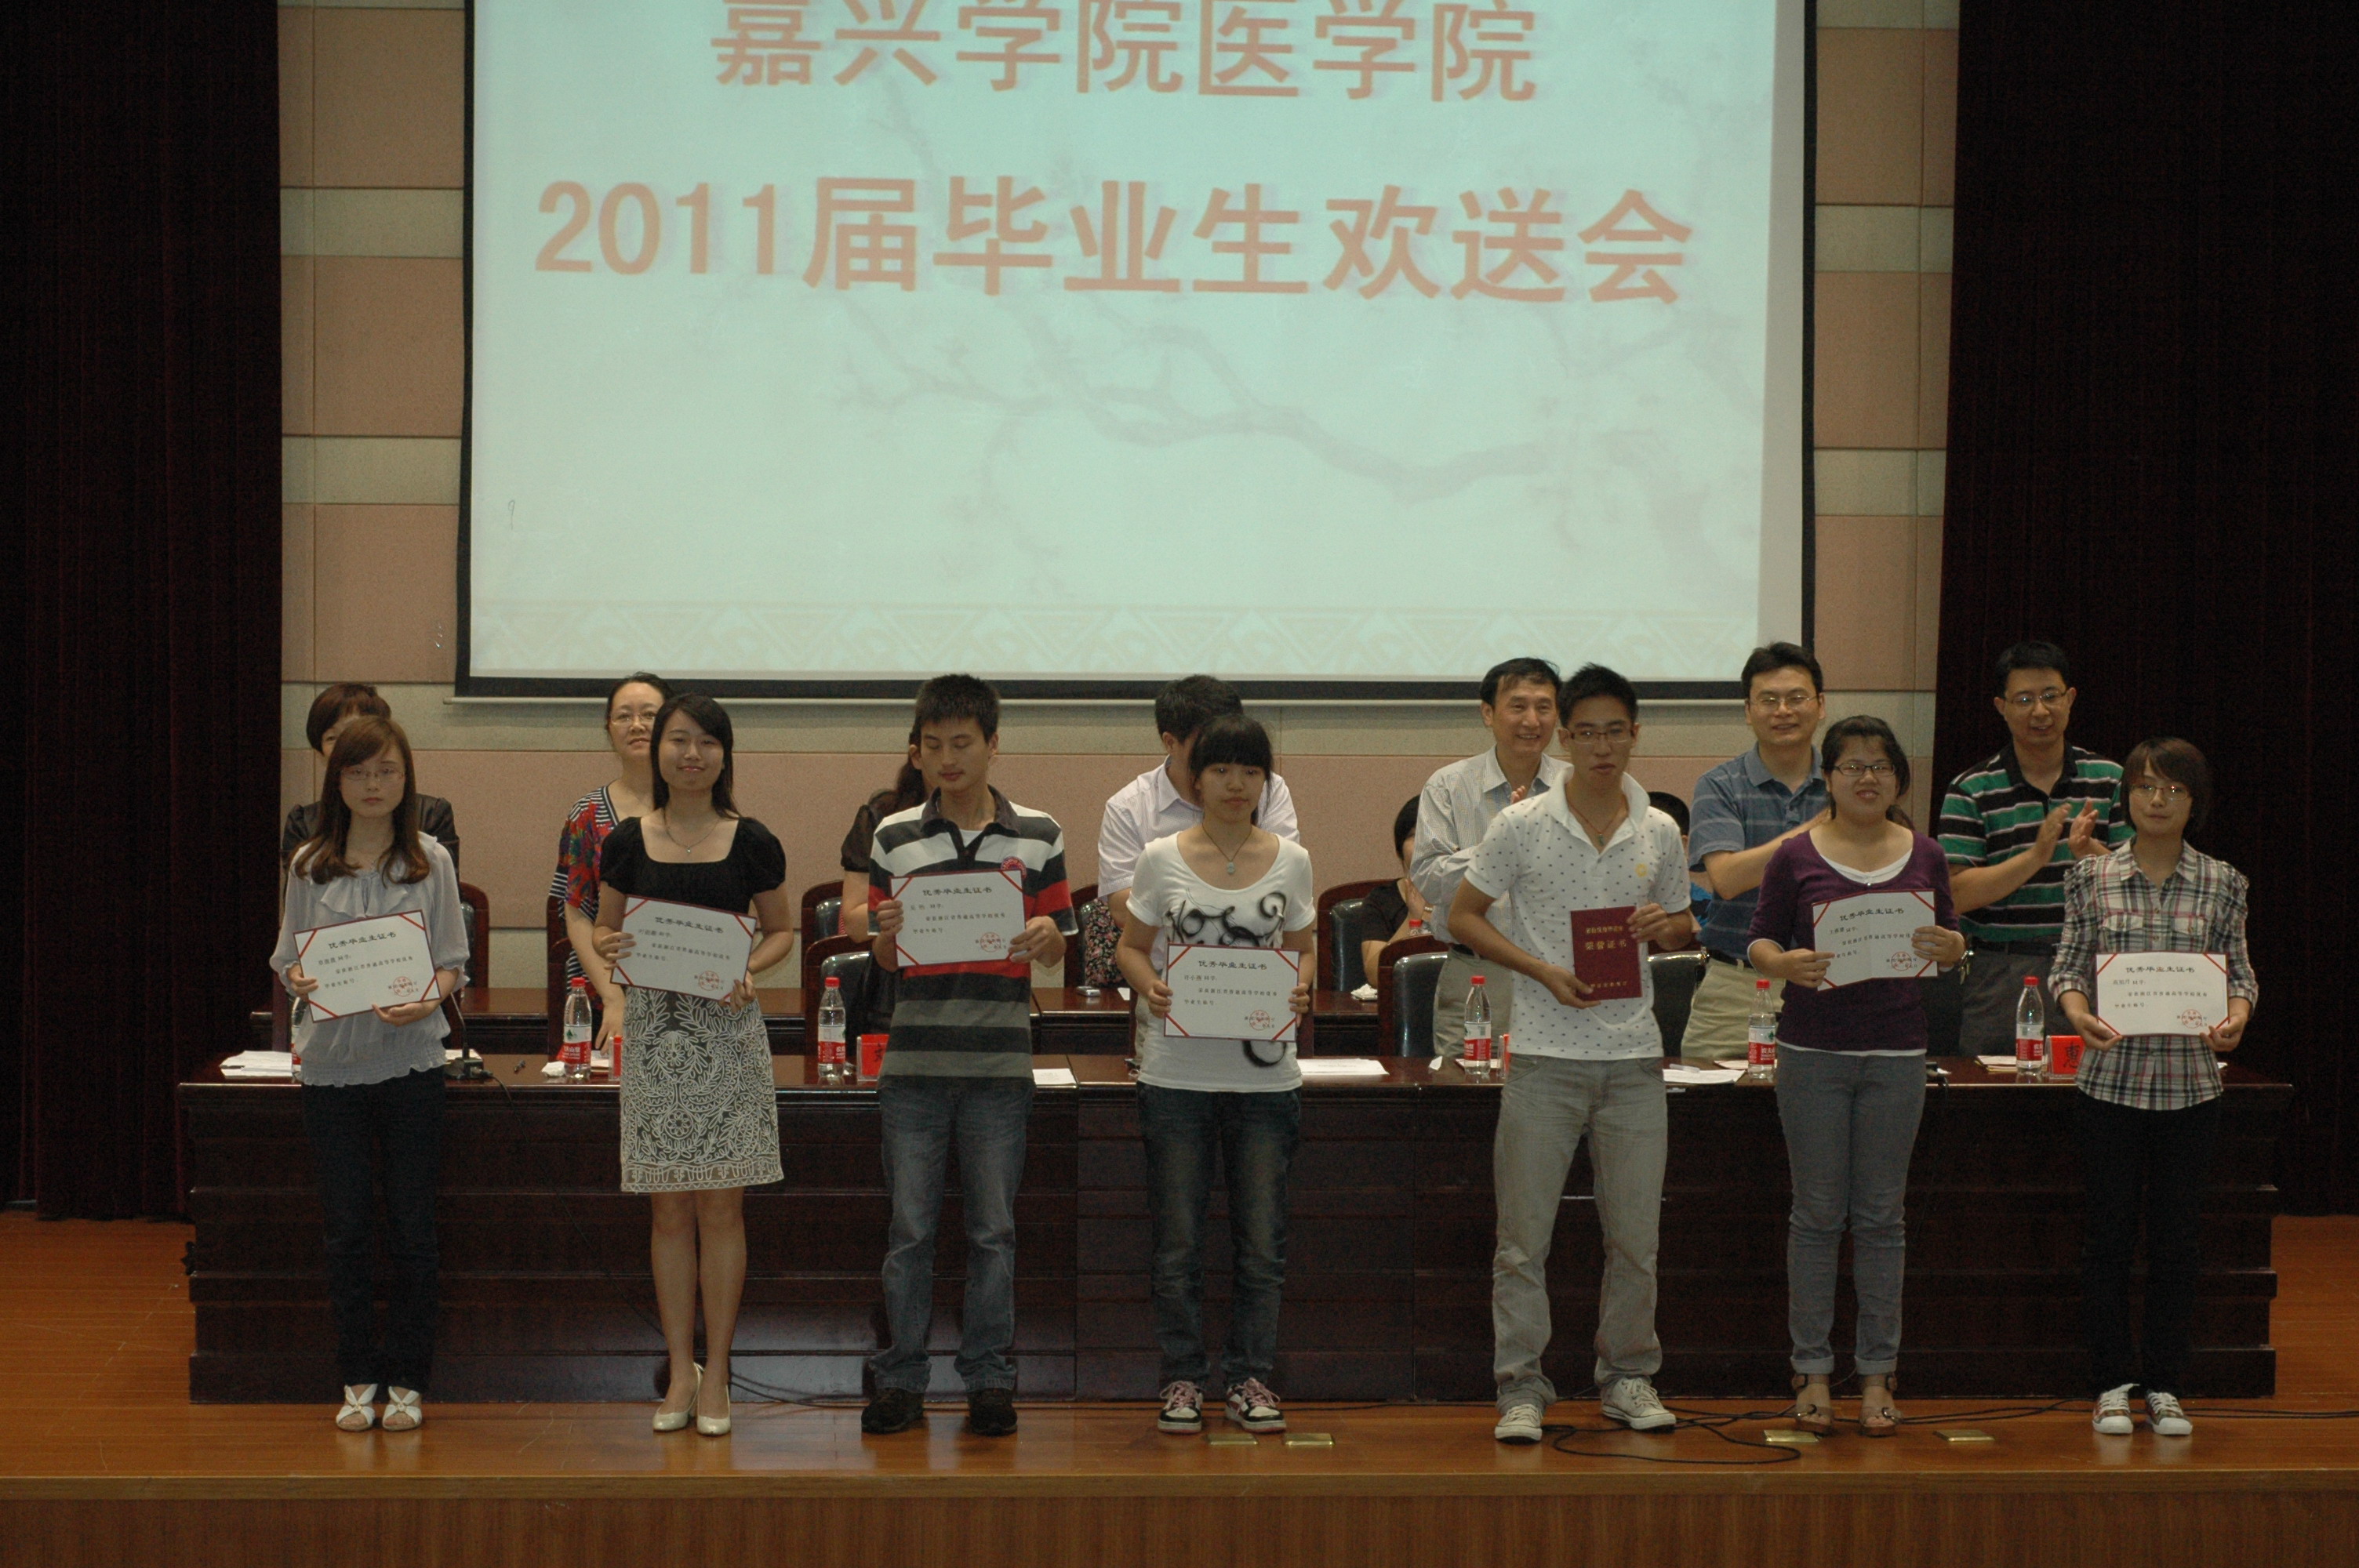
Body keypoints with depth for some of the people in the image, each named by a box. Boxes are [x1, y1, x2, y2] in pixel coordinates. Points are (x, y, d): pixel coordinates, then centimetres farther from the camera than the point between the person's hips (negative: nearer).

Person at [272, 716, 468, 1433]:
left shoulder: (430, 862, 2)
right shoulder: (309, 866, 5)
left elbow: (453, 963, 1)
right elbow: (288, 959, 7)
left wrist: (427, 999, -19)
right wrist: (299, 981, -15)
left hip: (408, 1059, -1)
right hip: (332, 1060, 1)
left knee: (412, 1227, 2)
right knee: (347, 1228, 5)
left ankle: (406, 1379, 11)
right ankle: (358, 1378, 15)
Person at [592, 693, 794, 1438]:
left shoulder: (752, 843, 1)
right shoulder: (627, 841, 4)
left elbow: (781, 930, 11)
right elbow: (607, 928, 13)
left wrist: (748, 969, -9)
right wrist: (610, 948, -10)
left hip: (726, 1027, -1)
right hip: (653, 1026, 1)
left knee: (720, 1207, 1)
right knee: (669, 1209, 5)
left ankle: (715, 1373, 9)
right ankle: (681, 1370, 13)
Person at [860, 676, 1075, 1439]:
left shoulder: (1038, 835, 4)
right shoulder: (895, 838, 5)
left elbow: (1057, 942, 8)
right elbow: (886, 960, 8)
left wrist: (1044, 937, -14)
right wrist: (888, 937, -15)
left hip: (999, 1061, 0)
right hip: (915, 1058, 0)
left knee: (993, 1231, 4)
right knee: (910, 1228, 3)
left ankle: (989, 1378, 13)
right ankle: (901, 1379, 10)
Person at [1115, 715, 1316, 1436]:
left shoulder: (1291, 862, 5)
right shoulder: (1162, 860, 1)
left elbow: (1303, 951, 12)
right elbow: (1131, 946, 8)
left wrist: (1301, 990, -10)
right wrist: (1147, 984, -13)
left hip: (1265, 1073, 1)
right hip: (1178, 1072, -1)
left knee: (1261, 1239, 4)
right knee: (1177, 1239, 4)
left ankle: (1250, 1379, 15)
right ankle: (1183, 1379, 14)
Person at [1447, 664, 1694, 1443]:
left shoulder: (1660, 832, 7)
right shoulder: (1523, 825, -3)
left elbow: (1684, 930, 19)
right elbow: (1464, 917, 2)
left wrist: (1662, 925, -6)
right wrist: (1543, 971, -10)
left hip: (1633, 1055, 3)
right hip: (1545, 1055, -3)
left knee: (1635, 1232, 7)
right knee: (1523, 1234, -2)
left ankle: (1628, 1376, 21)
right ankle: (1521, 1388, 6)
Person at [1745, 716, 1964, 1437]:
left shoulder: (1924, 857, 6)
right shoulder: (1797, 857, -1)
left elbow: (1951, 945, 12)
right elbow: (1759, 940, 2)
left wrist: (1949, 947, -11)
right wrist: (1786, 963, -20)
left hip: (1895, 1052, 2)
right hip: (1812, 1051, -2)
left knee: (1881, 1215, 6)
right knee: (1817, 1214, 3)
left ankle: (1877, 1374, 12)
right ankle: (1812, 1371, 11)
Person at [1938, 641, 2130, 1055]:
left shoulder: (2109, 780, 9)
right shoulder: (1972, 791, 1)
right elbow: (1958, 894, -7)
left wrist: (2088, 851, -16)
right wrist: (2036, 856, -18)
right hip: (2001, 974, -2)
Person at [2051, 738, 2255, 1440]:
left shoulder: (2222, 883, 4)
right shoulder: (2094, 875, 2)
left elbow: (2239, 969, 6)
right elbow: (2070, 963, 3)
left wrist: (2237, 1013, -15)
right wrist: (2078, 1010, -17)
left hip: (2190, 1084, 1)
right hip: (2111, 1078, -1)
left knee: (2177, 1235, 6)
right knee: (2109, 1231, 3)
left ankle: (2165, 1386, 16)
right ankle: (2113, 1384, 13)